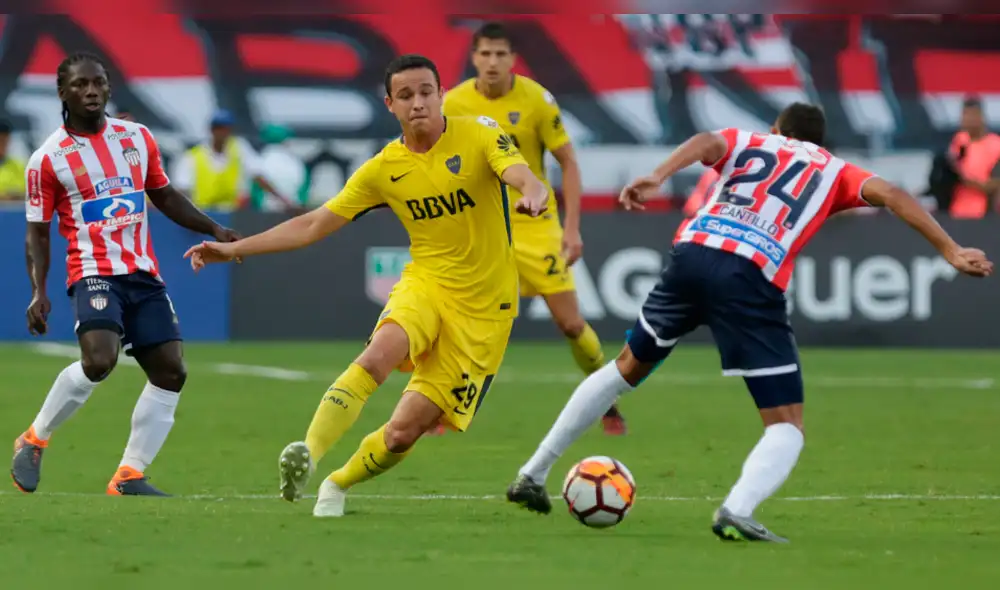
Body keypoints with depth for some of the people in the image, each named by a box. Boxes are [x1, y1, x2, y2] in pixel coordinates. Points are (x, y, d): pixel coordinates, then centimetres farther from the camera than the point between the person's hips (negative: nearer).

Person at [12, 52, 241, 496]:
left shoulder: (137, 138, 11)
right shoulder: (48, 159, -2)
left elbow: (165, 196, 23)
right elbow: (37, 231, 1)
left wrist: (214, 230, 13)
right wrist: (38, 291, -11)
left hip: (144, 274, 6)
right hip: (94, 272, -6)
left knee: (170, 372, -3)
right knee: (99, 361, -28)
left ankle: (129, 477, 4)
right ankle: (33, 442, -6)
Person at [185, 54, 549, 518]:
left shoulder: (479, 135, -6)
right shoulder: (383, 169, 3)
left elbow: (520, 174, -24)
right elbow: (315, 225, 7)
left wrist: (533, 193, -51)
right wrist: (235, 249, 1)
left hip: (482, 309, -2)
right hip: (426, 284, 2)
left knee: (404, 432, -6)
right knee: (378, 354, -34)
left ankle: (339, 485, 21)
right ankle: (309, 453, -39)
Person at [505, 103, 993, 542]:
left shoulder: (747, 143, 28)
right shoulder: (835, 172, 25)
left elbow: (707, 142, 6)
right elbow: (889, 194, 8)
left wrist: (657, 178, -12)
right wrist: (950, 250, 4)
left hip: (693, 252, 4)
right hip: (752, 279, -3)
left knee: (628, 367, 29)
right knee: (786, 426, 4)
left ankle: (533, 475, 33)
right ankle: (737, 511, -27)